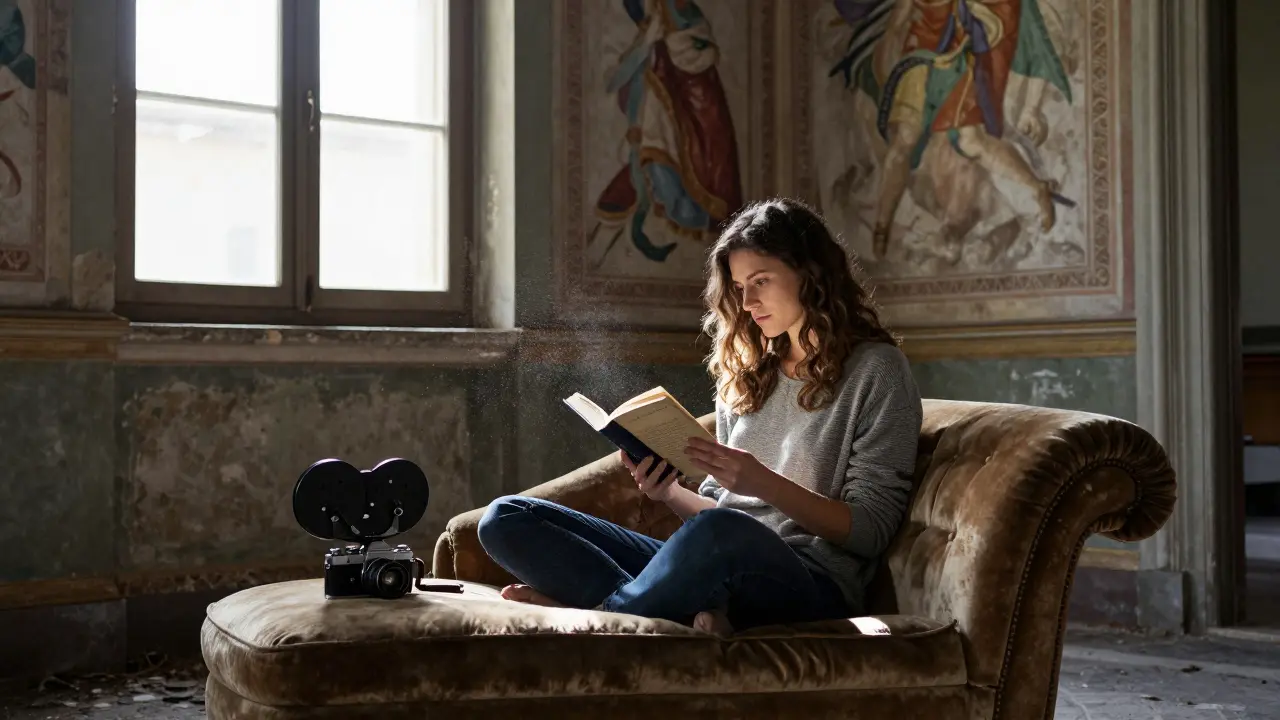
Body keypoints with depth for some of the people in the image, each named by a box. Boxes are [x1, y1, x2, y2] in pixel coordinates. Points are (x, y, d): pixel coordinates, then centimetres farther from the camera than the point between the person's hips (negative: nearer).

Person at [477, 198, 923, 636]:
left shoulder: (877, 370, 3)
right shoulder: (745, 373, 21)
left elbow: (870, 532, -3)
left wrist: (765, 483, -16)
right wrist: (669, 492, 0)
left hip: (811, 585, -7)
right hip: (723, 569, 7)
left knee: (722, 533, -44)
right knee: (505, 518, -8)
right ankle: (692, 616, -27)